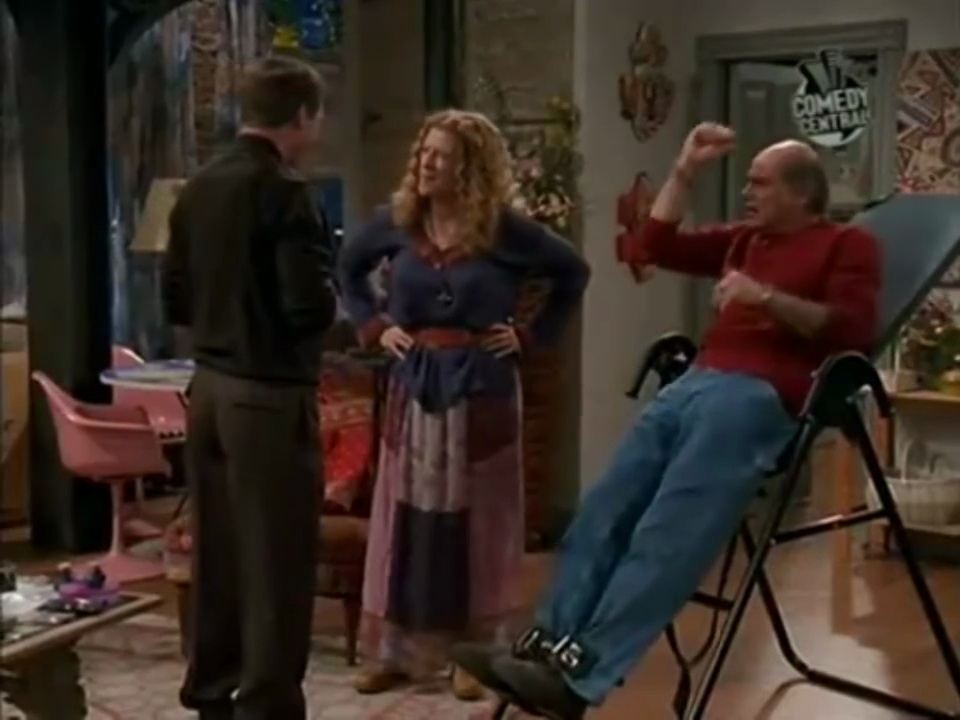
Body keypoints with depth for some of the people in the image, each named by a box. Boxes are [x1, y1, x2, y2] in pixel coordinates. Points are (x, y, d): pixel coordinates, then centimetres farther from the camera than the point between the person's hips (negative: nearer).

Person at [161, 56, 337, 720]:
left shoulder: (198, 189, 8)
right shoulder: (283, 190, -15)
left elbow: (176, 299, 12)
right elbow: (310, 305, -20)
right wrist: (332, 300, 0)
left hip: (210, 386, 8)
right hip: (270, 394, -8)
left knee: (217, 551, 16)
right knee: (276, 559, 1)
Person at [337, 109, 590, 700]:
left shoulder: (505, 230, -8)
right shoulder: (397, 221, 1)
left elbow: (574, 273, 3)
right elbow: (349, 267, 18)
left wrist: (532, 335, -3)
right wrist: (373, 325, 6)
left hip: (482, 390, -3)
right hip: (414, 388, 3)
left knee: (478, 521, 4)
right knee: (407, 519, 6)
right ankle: (398, 649, 17)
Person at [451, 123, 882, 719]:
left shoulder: (848, 245, 10)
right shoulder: (745, 240, 29)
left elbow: (854, 328, -6)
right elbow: (655, 247, 29)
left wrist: (766, 296, -14)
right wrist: (686, 170, 22)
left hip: (760, 395, -8)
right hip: (696, 383, 8)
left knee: (668, 531, -22)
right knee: (605, 510, -9)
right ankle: (549, 644, -15)